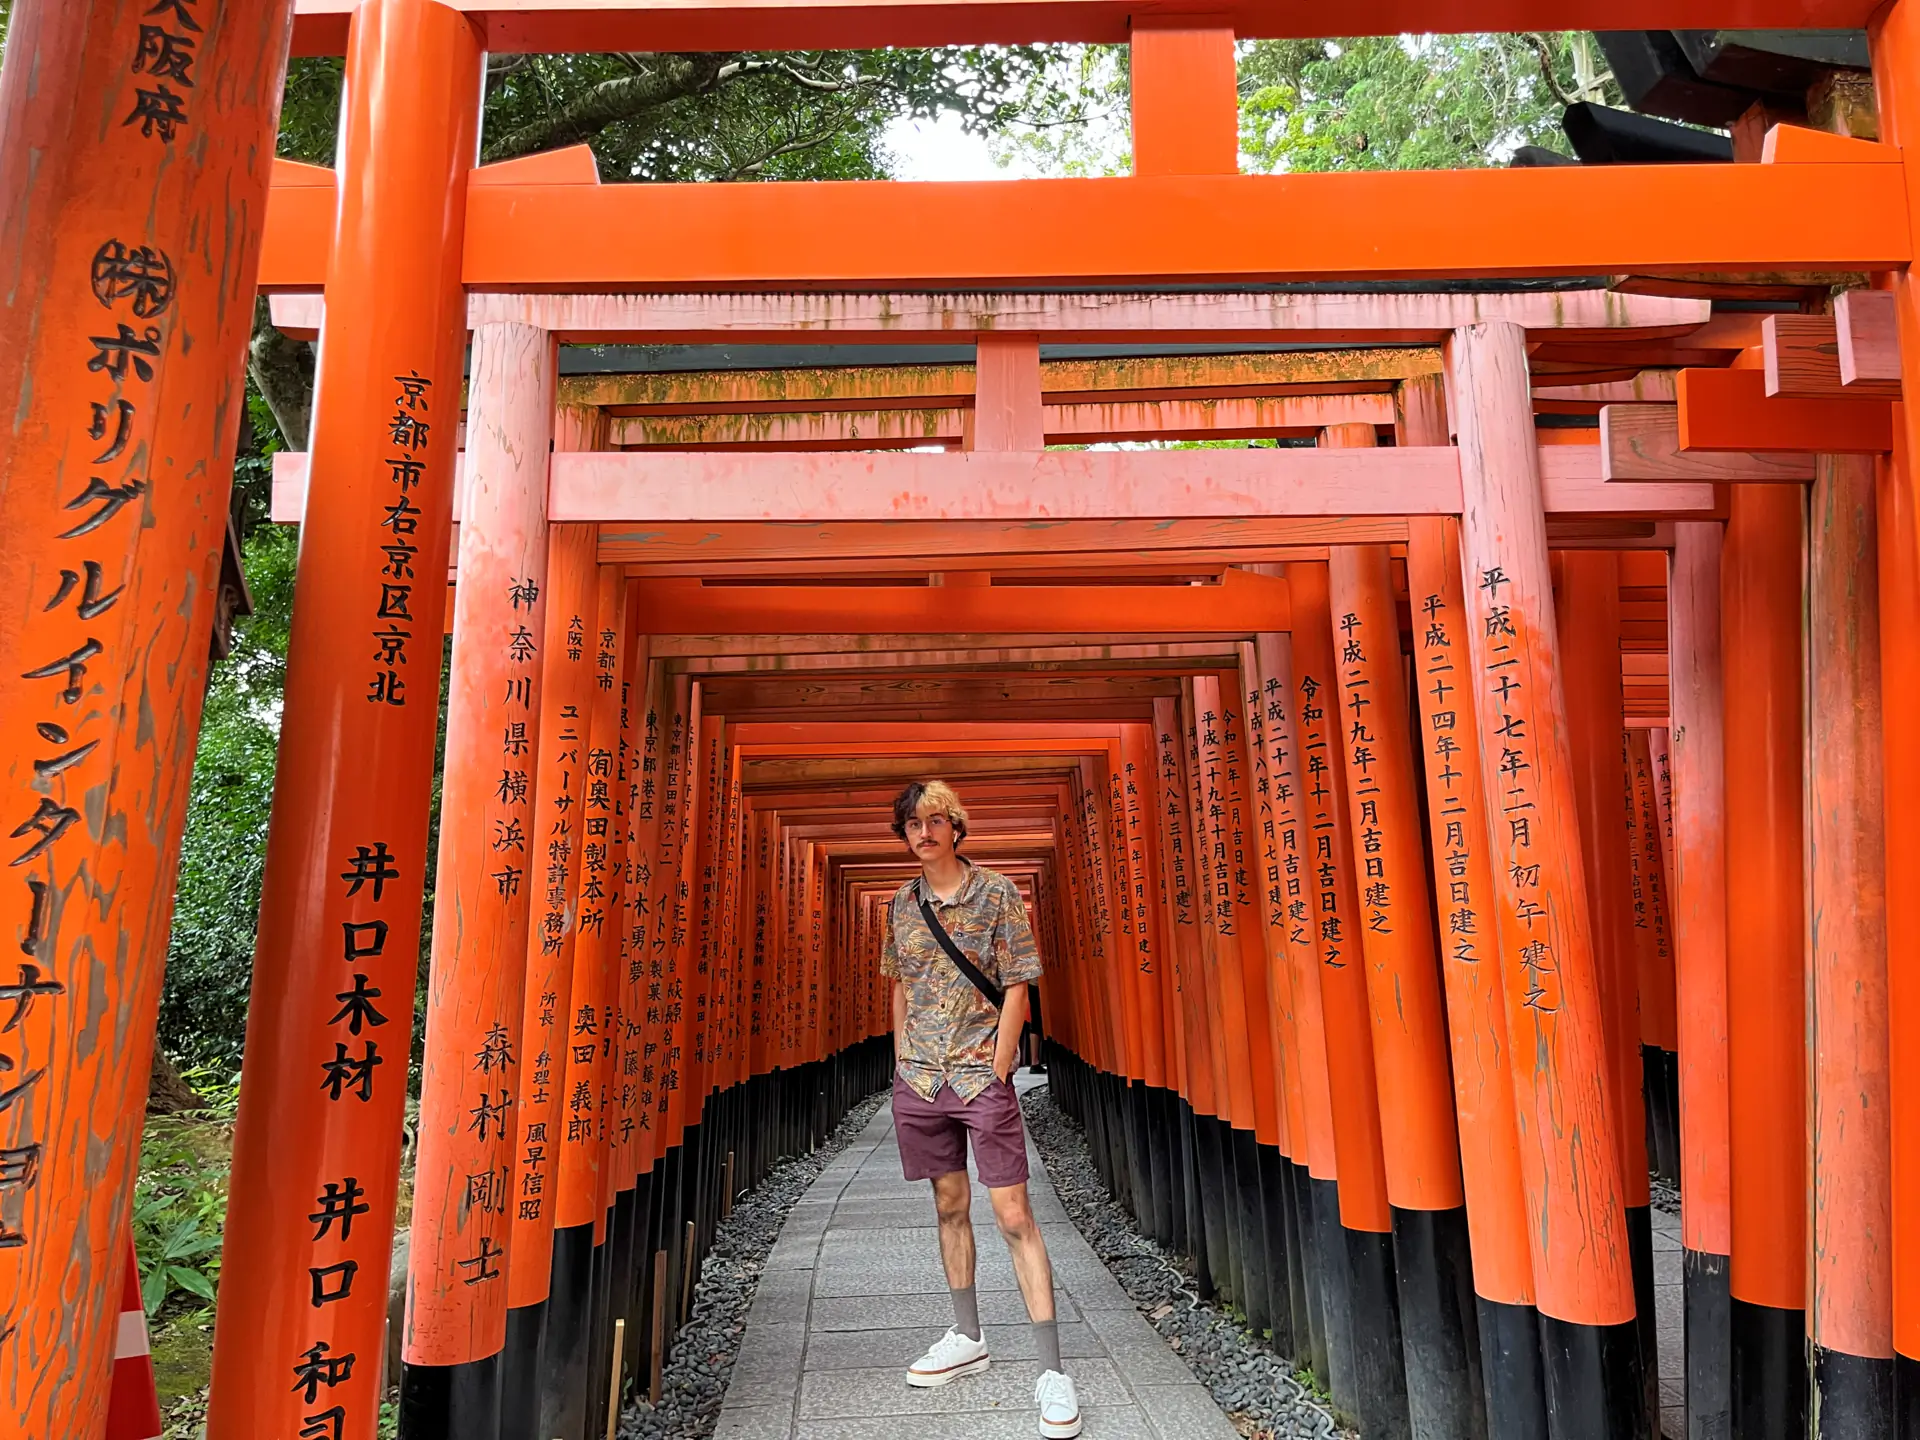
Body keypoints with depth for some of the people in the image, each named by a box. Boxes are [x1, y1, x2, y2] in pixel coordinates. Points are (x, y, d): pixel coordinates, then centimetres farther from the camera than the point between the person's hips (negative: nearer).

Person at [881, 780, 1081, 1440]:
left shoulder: (995, 892, -6)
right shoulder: (902, 902, 7)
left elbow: (1016, 988, -6)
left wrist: (994, 1075, -10)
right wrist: (904, 1061, 9)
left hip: (981, 1074, -4)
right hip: (919, 1079, 5)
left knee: (1014, 1216, -4)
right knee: (950, 1207, 16)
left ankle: (1052, 1372, 2)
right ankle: (968, 1340, 31)